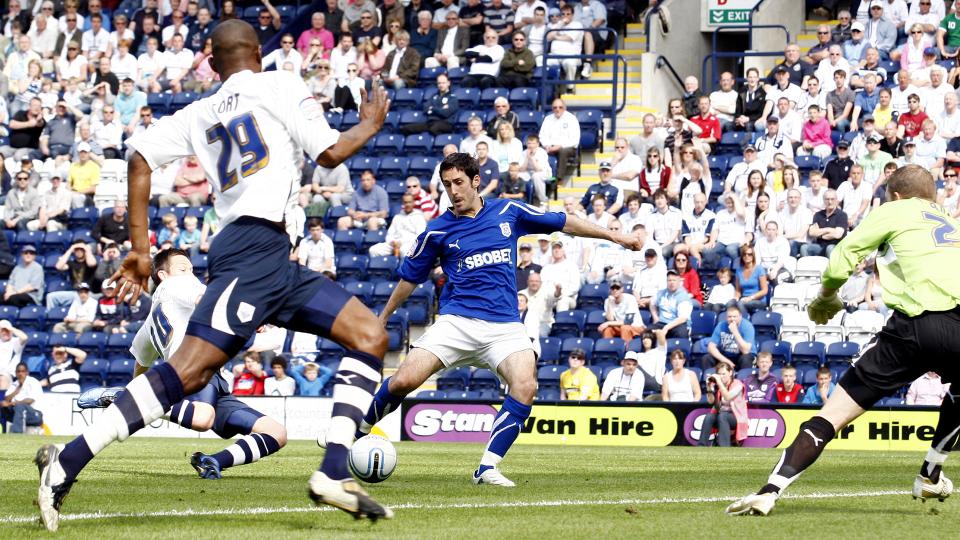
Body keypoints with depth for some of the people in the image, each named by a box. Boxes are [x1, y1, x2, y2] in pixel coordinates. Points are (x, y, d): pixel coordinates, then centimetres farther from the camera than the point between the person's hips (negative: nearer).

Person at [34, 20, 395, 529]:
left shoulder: (199, 114, 21)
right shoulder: (279, 84, 5)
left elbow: (140, 158, 11)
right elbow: (330, 152, 2)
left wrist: (139, 249, 11)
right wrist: (370, 125, 23)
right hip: (254, 245, -8)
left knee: (370, 335, 9)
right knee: (188, 370, -17)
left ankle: (333, 474, -4)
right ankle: (65, 463, -22)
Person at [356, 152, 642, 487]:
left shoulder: (508, 212, 8)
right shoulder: (438, 230, 6)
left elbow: (563, 222, 19)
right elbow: (409, 277, 19)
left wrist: (613, 236, 21)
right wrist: (381, 319, 26)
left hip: (505, 326, 1)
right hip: (456, 321, -1)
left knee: (525, 387, -27)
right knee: (404, 381, -20)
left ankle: (488, 468, -17)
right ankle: (359, 431, 8)